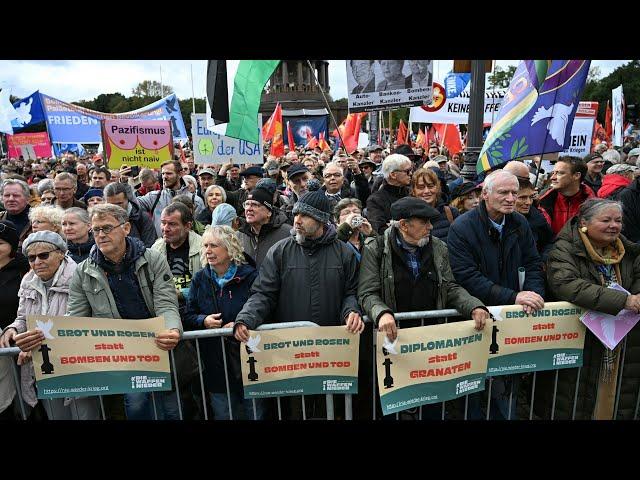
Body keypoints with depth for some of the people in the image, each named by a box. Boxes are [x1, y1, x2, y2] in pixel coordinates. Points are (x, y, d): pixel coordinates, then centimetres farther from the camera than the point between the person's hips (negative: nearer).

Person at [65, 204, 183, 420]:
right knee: (136, 403, -10)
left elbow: (166, 306, -12)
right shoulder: (83, 273, 1)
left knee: (170, 408, 3)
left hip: (158, 344, -1)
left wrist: (172, 331, -33)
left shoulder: (154, 260, -5)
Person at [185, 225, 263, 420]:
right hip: (214, 364, 3)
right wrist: (204, 321, -13)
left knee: (254, 413, 13)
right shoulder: (200, 279, 4)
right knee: (222, 414, 17)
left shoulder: (250, 276, -9)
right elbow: (188, 317, 7)